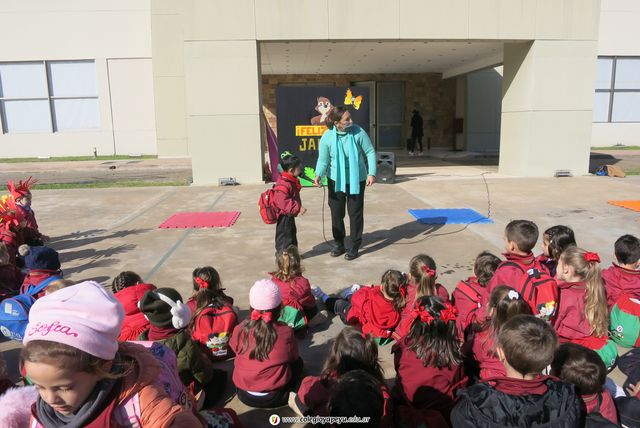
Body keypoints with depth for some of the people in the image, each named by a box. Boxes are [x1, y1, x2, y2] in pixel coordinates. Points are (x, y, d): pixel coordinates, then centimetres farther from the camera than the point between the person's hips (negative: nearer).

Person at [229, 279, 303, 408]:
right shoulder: (286, 332, -18)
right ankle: (289, 393, 13)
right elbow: (293, 357, 1)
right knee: (298, 362, 23)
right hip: (275, 397, -1)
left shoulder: (239, 330, -13)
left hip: (244, 395, 2)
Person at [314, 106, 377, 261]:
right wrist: (318, 175, -27)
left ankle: (355, 246, 19)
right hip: (336, 180, 1)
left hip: (356, 180, -1)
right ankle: (339, 243, 28)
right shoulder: (327, 137, -13)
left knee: (355, 213, 4)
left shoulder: (358, 132, -15)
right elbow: (323, 160, -10)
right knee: (336, 213, 10)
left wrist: (372, 173, -14)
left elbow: (370, 152, -7)